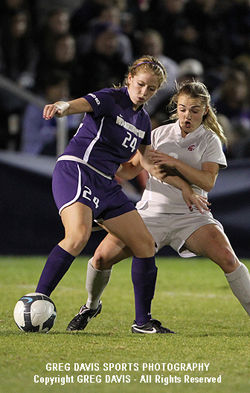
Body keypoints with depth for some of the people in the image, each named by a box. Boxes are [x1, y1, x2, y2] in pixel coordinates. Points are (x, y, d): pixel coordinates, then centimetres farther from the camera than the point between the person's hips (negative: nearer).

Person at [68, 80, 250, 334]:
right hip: (151, 213, 2)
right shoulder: (160, 134, 8)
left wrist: (174, 163, -21)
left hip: (191, 216, -2)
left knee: (228, 259, -26)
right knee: (102, 257, -10)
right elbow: (130, 167, 17)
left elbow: (207, 182, -12)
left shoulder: (209, 140, 1)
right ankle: (91, 306, 20)